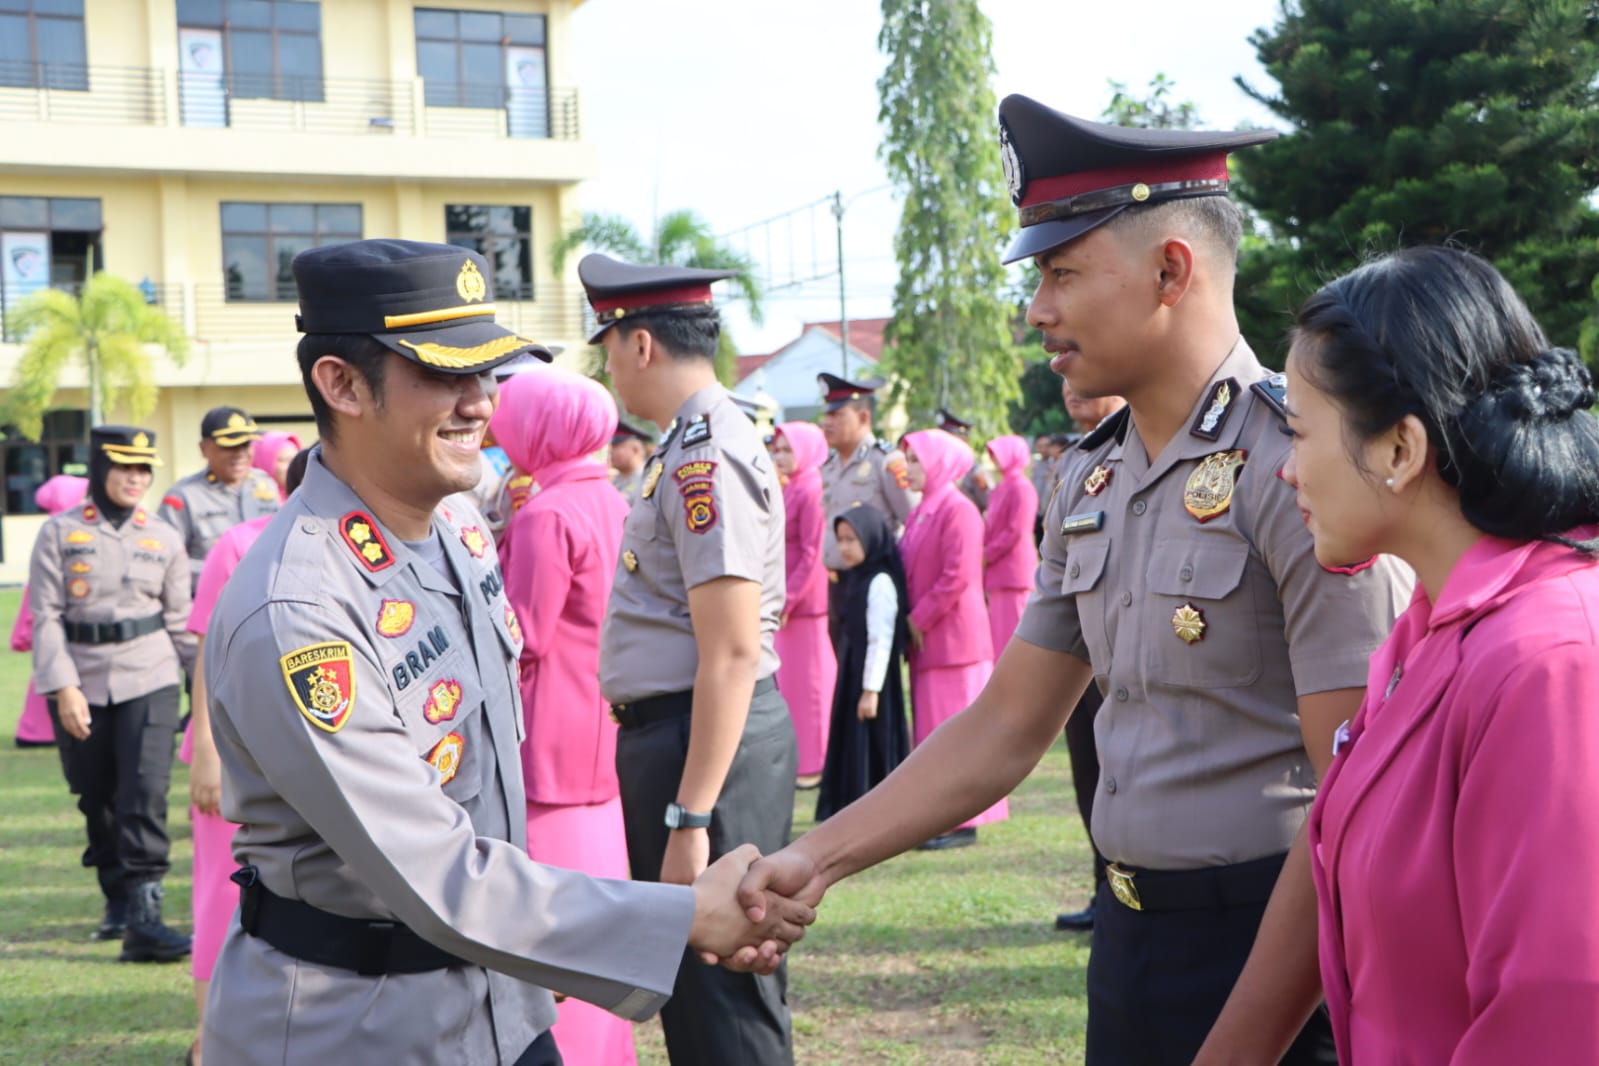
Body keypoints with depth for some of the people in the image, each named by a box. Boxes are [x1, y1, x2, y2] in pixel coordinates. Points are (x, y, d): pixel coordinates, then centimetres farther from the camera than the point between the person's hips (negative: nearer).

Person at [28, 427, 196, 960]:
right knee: (97, 798, 9)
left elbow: (181, 618, 11)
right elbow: (45, 616, -3)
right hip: (82, 684, 0)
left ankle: (144, 917, -15)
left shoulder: (164, 538, 7)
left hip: (149, 680, 0)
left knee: (146, 792, -13)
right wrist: (63, 687, -12)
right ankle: (117, 901, 29)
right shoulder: (59, 533, 1)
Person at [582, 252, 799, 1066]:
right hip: (669, 734, 10)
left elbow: (732, 654, -23)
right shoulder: (693, 446, 13)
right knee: (687, 990, 20)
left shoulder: (705, 457, -18)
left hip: (705, 741, -10)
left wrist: (690, 818, -24)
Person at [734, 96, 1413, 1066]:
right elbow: (1005, 729, 12)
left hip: (1277, 948, -7)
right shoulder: (1093, 480, 8)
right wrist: (817, 859, 3)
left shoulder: (1296, 465, -17)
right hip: (1130, 940, 7)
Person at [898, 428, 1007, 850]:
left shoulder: (958, 511, -13)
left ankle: (963, 821, -1)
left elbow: (957, 577, -20)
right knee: (931, 728, 11)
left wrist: (920, 620, -15)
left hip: (954, 638, -9)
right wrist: (911, 621, 4)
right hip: (927, 640, 9)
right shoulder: (921, 512, 15)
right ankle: (940, 818, 17)